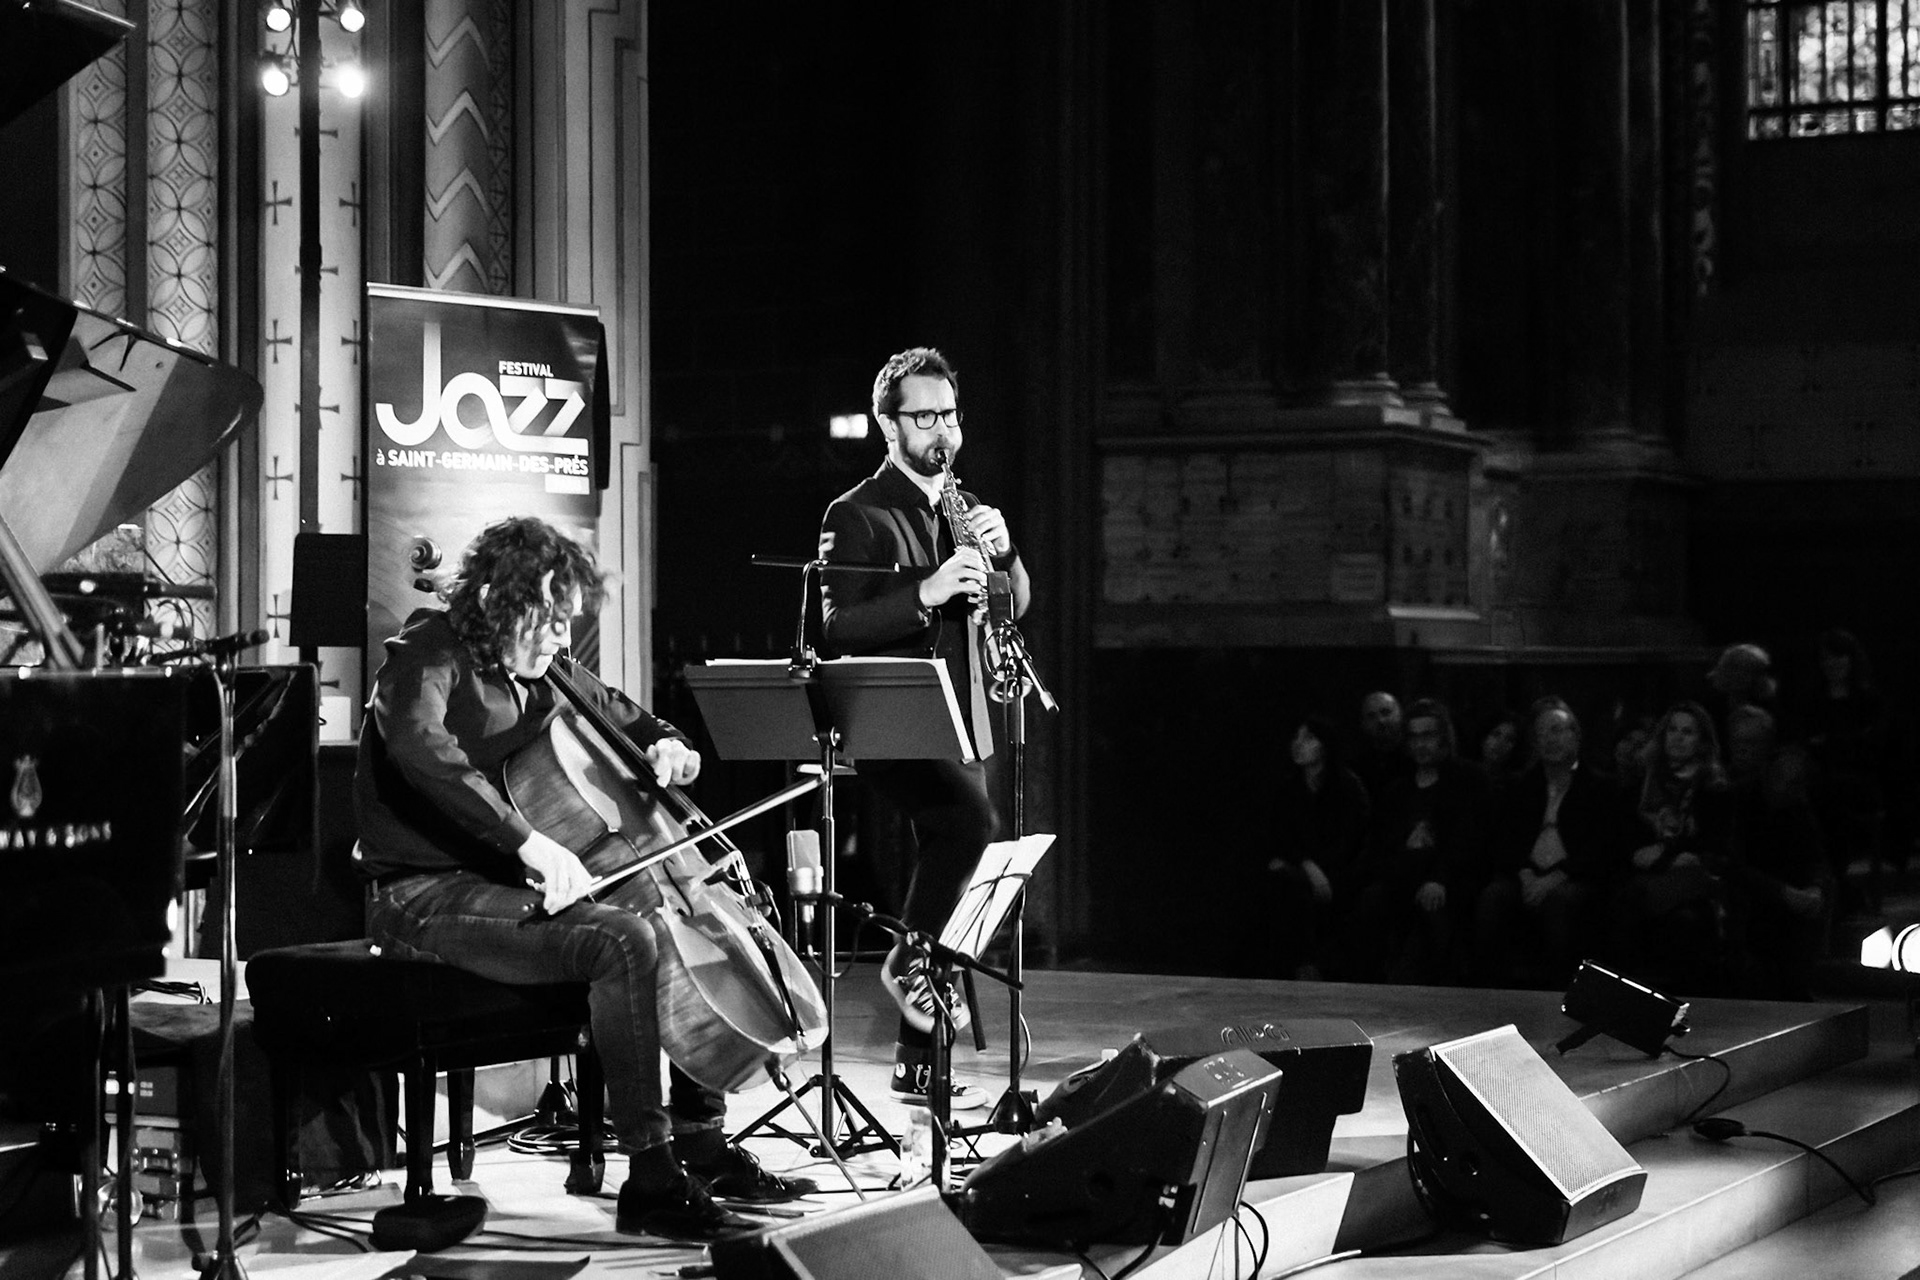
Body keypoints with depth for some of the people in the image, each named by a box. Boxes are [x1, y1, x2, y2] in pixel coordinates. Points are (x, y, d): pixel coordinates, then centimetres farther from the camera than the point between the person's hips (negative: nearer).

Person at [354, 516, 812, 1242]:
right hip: (426, 895, -9)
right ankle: (650, 1178, -26)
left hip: (505, 886, 9)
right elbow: (422, 748, -34)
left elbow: (621, 716, 29)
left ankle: (703, 1147, 10)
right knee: (621, 939, -29)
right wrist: (528, 842, -42)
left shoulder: (540, 676, 12)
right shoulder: (429, 658, -12)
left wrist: (664, 746, 4)